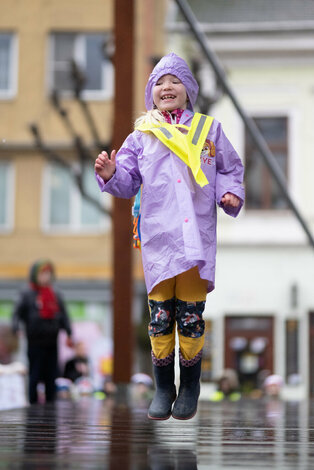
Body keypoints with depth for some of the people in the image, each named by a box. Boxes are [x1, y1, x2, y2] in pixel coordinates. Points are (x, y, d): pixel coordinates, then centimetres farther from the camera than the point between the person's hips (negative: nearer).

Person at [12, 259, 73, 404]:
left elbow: (64, 316, 13)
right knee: (35, 377, -1)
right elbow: (17, 314, -6)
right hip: (35, 343, -4)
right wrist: (16, 330, -22)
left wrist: (69, 334, 2)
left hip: (52, 343, 4)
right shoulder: (27, 295, -1)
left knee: (51, 378, 7)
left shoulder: (56, 296, 11)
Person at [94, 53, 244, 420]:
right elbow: (128, 181, 10)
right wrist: (111, 175, -11)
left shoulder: (209, 129, 12)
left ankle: (190, 388, 14)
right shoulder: (141, 135, 12)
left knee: (190, 314, -1)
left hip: (197, 237, 0)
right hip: (158, 237, 1)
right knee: (160, 315, -1)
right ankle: (163, 388, 13)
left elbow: (230, 169, 18)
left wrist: (229, 193, -2)